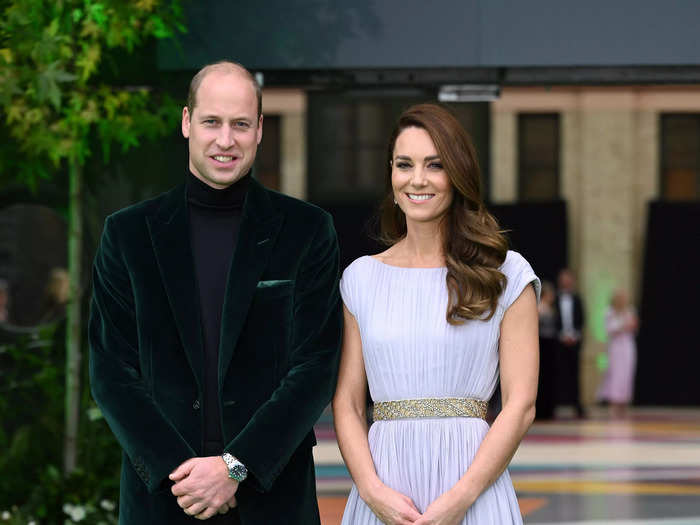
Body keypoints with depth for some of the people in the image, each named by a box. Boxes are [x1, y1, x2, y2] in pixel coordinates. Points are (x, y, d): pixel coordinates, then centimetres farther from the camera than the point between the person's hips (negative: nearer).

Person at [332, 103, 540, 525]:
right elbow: (347, 403, 6)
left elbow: (521, 406, -3)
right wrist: (373, 490, -10)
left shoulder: (506, 275, 1)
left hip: (471, 485, -2)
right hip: (384, 488, 2)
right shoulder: (362, 278, 8)